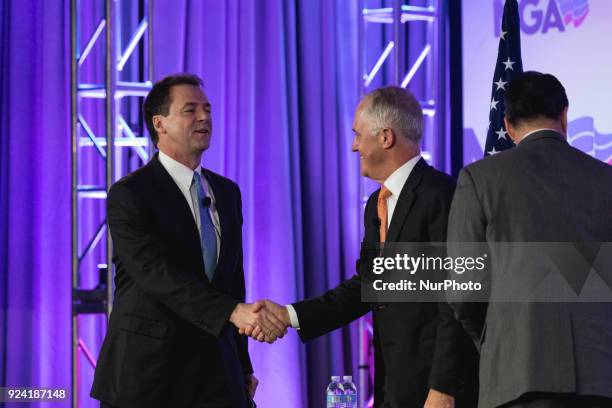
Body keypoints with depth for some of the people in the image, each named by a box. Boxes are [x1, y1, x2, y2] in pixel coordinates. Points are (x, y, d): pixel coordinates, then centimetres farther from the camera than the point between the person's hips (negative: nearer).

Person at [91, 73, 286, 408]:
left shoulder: (227, 192, 13)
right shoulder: (129, 194, -9)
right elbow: (158, 275, -22)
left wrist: (243, 367, 16)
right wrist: (233, 312, -33)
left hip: (215, 372, 5)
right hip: (146, 375, -5)